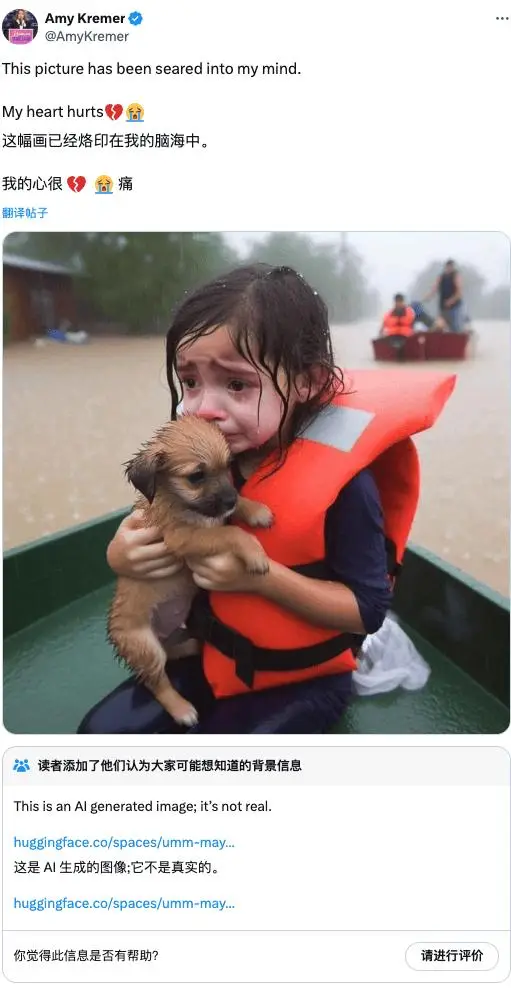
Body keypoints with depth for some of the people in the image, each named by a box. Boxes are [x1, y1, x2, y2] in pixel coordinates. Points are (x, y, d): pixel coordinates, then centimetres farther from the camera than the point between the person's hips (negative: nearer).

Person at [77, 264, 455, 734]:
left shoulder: (342, 482, -26)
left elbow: (369, 610, -21)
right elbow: (155, 538, 2)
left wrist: (260, 575, -32)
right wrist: (122, 556, -22)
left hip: (303, 678, -4)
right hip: (214, 659, 5)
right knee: (101, 729, 0)